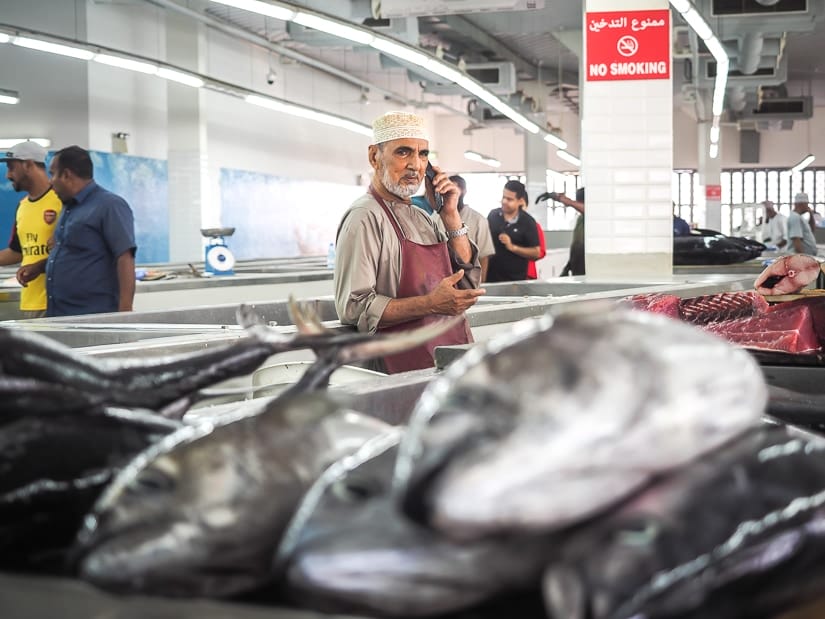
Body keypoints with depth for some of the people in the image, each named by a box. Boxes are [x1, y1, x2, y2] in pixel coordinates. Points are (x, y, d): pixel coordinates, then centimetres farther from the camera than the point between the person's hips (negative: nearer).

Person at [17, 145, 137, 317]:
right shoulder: (70, 207, 17)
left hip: (94, 316, -9)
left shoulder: (109, 205, -11)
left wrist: (125, 311, -25)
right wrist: (39, 267, 16)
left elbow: (125, 259, -17)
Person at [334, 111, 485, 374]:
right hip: (409, 369, -8)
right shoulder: (366, 217, -9)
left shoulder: (425, 219, 17)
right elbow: (354, 308, -18)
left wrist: (450, 215, 6)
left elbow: (468, 286, 13)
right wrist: (431, 304, -22)